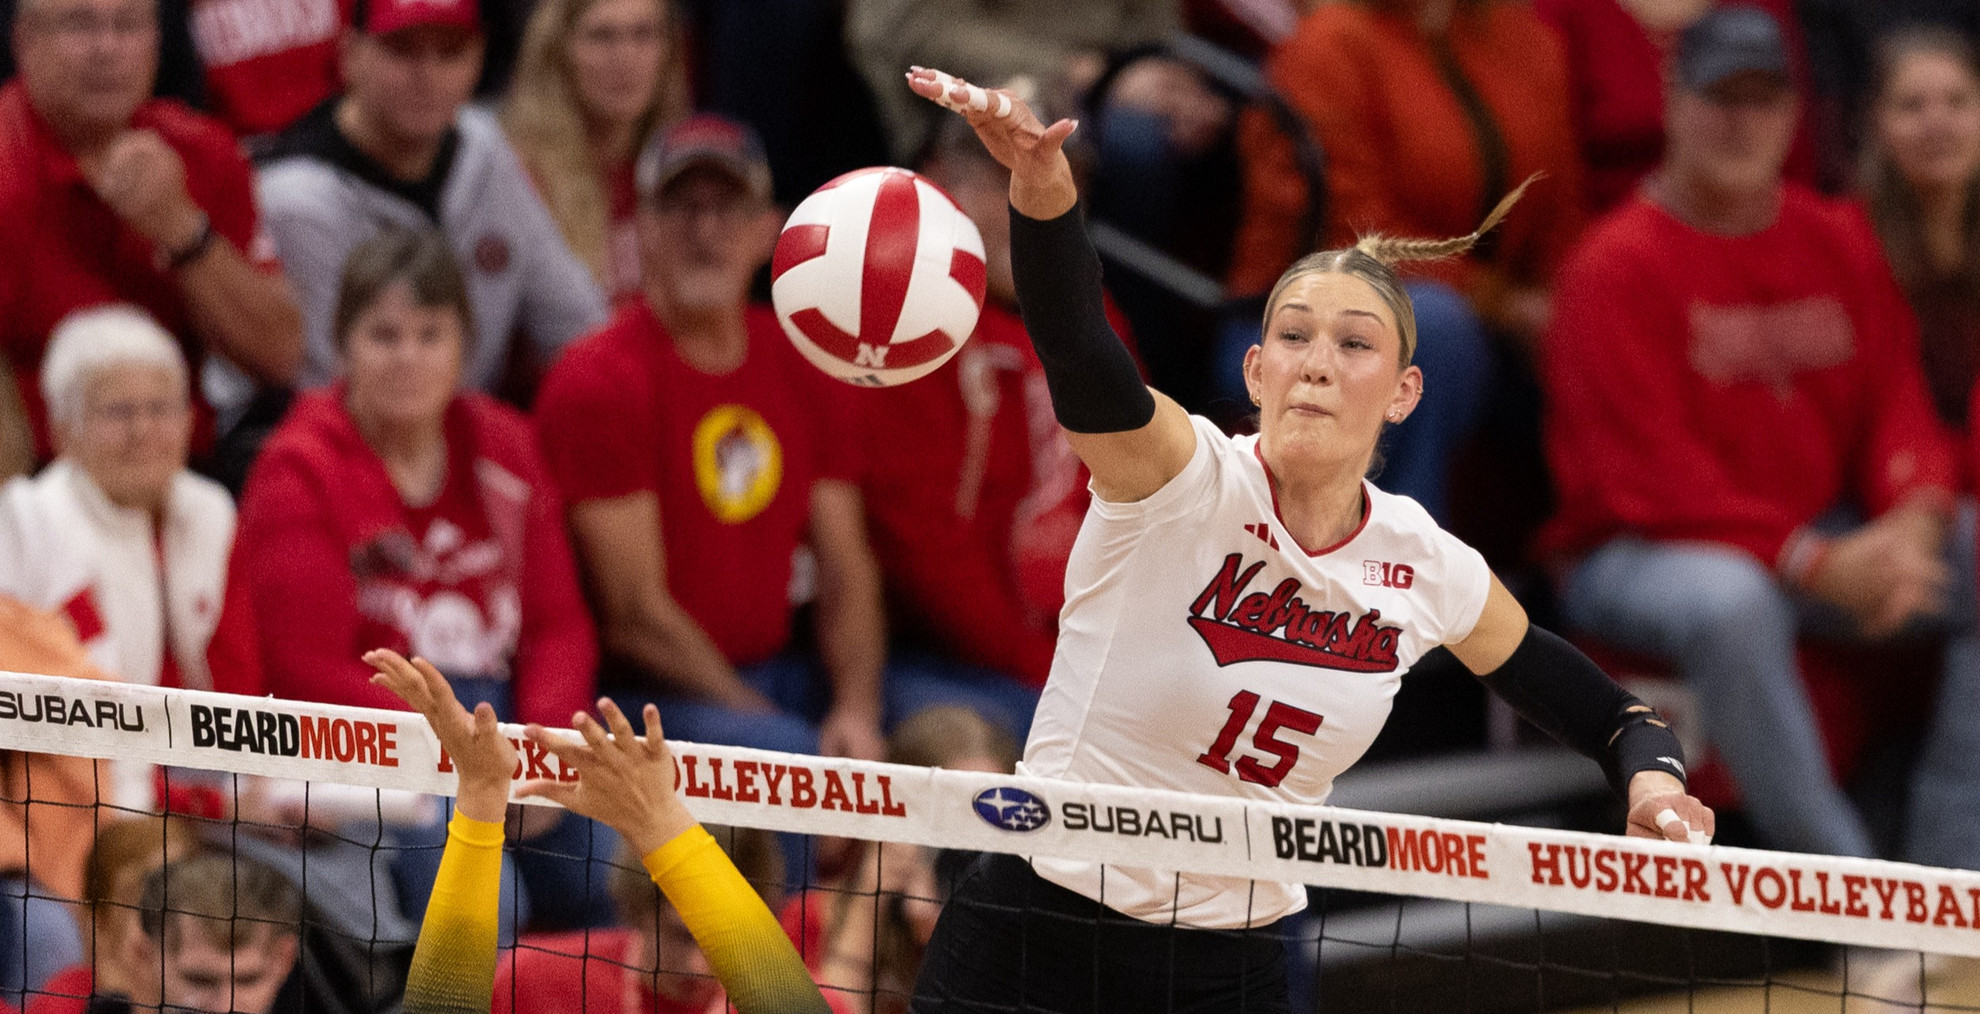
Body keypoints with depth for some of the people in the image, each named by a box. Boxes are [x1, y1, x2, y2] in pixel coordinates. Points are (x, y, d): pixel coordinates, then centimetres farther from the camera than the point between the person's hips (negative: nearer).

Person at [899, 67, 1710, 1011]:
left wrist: (1651, 779, -13)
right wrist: (1042, 188, -58)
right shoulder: (1180, 480, -16)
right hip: (1031, 935, -4)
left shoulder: (1428, 569, -2)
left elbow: (1602, 711, 11)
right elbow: (1078, 351, -38)